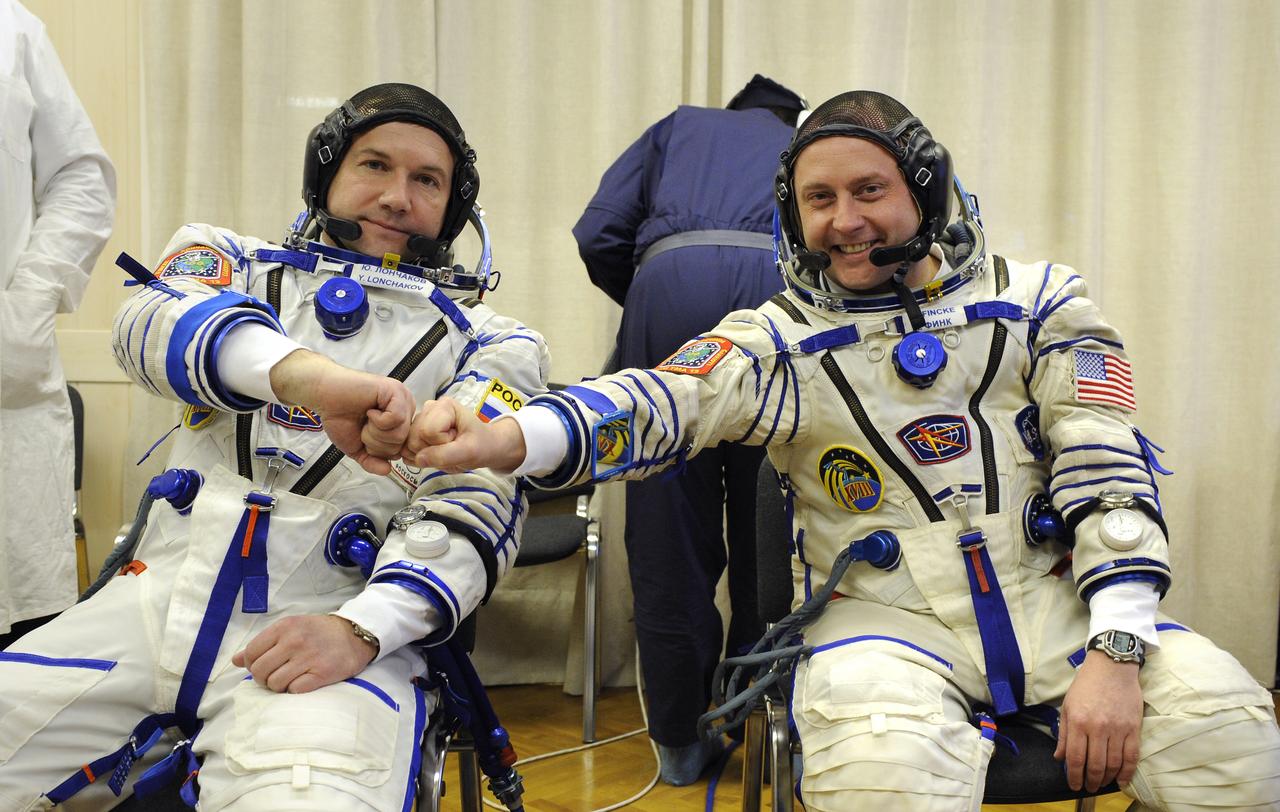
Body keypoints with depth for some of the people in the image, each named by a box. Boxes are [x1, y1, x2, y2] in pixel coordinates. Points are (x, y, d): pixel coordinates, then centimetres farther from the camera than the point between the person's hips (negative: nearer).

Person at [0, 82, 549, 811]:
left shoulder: (490, 346, 10)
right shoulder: (238, 263, 14)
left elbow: (476, 507, -2)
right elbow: (157, 322, -9)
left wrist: (358, 630, -20)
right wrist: (306, 374, -31)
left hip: (334, 620, -3)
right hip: (161, 594, 3)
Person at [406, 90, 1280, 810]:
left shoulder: (1036, 304, 6)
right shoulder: (778, 342, 3)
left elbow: (1108, 473, 1)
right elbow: (657, 404, -14)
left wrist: (1115, 652, -12)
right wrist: (497, 439, -34)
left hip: (1047, 597, 2)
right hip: (884, 613, -2)